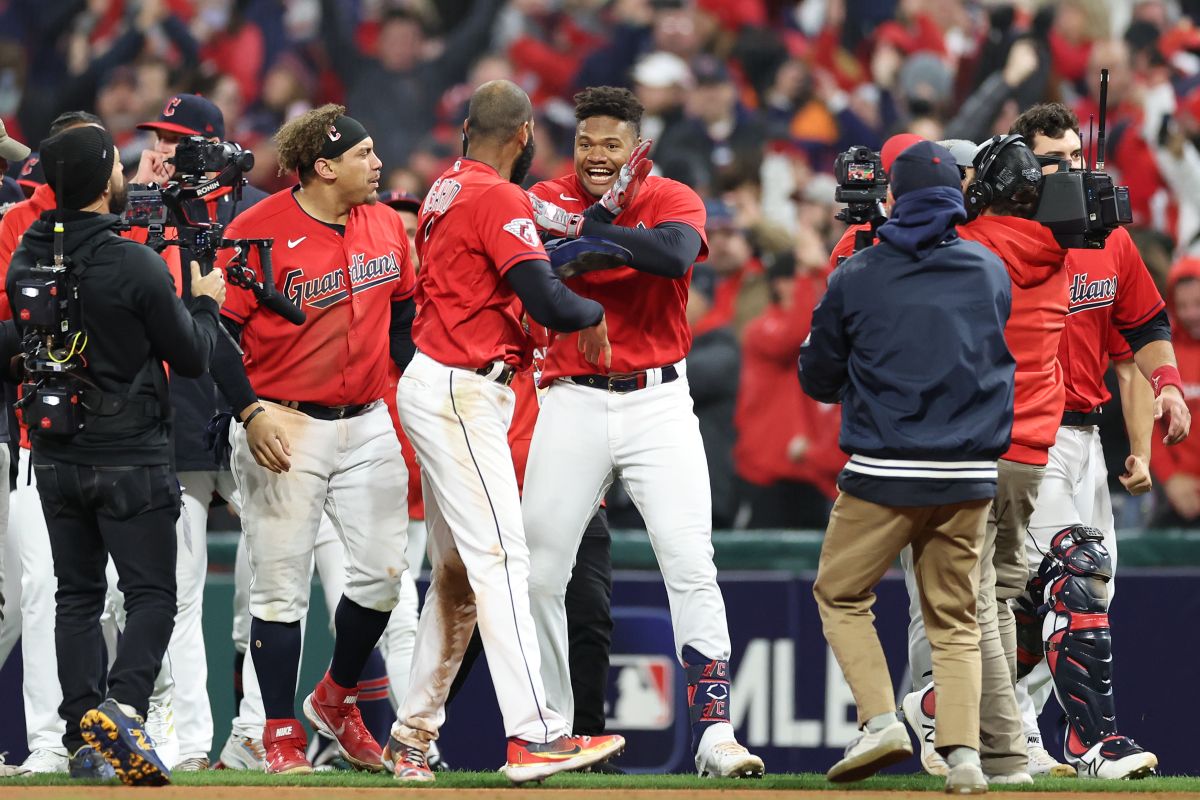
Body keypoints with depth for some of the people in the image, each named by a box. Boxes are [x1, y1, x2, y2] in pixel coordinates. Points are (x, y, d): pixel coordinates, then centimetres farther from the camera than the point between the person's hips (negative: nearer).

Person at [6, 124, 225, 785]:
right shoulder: (135, 266, -18)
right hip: (131, 457, -5)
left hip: (54, 454, 5)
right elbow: (192, 357, -9)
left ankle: (82, 730, 10)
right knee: (151, 595, -1)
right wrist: (205, 303, 11)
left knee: (76, 594, 14)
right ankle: (121, 708, -22)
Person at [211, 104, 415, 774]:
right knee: (282, 585, -2)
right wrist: (252, 412, -20)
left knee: (384, 573, 2)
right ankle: (281, 734, 8)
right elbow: (216, 330, -11)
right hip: (285, 429, -5)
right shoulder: (258, 232, -12)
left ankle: (337, 699, 25)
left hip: (369, 422, 5)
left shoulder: (387, 225, 6)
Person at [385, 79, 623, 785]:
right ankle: (533, 734, -23)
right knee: (500, 559, -16)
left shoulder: (449, 189, 14)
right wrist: (593, 316, -1)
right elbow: (546, 300, -21)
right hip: (460, 395, -10)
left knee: (458, 572, 13)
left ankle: (413, 733, 15)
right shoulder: (500, 199, -14)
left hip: (436, 386, 10)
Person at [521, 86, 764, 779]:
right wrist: (605, 208, -19)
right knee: (538, 573, 2)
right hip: (573, 403, 2)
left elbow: (673, 255, -23)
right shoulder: (550, 200, 4)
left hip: (658, 403, -1)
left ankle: (715, 734, -12)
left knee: (691, 567, -11)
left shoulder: (672, 199, 0)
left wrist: (582, 227, -23)